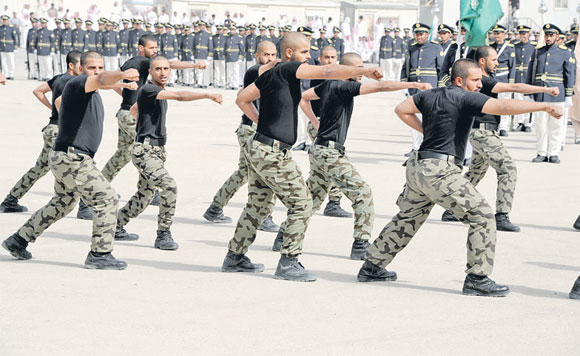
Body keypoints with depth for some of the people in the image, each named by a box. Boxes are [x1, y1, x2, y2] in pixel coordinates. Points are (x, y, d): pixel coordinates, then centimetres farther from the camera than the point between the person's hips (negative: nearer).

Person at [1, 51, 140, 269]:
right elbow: (102, 80, -41)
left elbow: (59, 101, 36)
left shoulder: (90, 92, 14)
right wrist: (122, 75, -58)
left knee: (62, 205, 24)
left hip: (69, 158, 11)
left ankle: (18, 241, 33)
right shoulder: (77, 84, -16)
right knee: (107, 199, -9)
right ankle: (100, 255, -4)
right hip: (72, 159, -11)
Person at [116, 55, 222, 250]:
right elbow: (180, 96, -31)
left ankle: (115, 225, 33)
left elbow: (133, 110, 32)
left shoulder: (161, 92, 15)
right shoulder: (148, 90, -15)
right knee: (169, 186, -23)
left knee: (143, 197, 15)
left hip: (157, 151, 10)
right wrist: (207, 95, -38)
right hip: (145, 151, -10)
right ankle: (163, 235, -14)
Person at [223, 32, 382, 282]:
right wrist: (363, 71, -28)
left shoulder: (271, 74, 14)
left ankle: (235, 257, 27)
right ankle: (288, 263, -1)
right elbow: (327, 71, -23)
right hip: (272, 153, -10)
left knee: (258, 206, 19)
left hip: (258, 148, 10)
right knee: (301, 204, -4)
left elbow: (242, 99, 22)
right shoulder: (288, 69, -12)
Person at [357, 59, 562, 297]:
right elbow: (503, 107, -20)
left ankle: (371, 267, 31)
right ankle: (477, 279, -5)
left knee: (406, 219, 23)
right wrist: (544, 106, -21)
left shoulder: (430, 95, 13)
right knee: (482, 215, -4)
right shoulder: (465, 98, -10)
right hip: (439, 171, -9)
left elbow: (401, 110, 23)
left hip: (417, 167, 9)